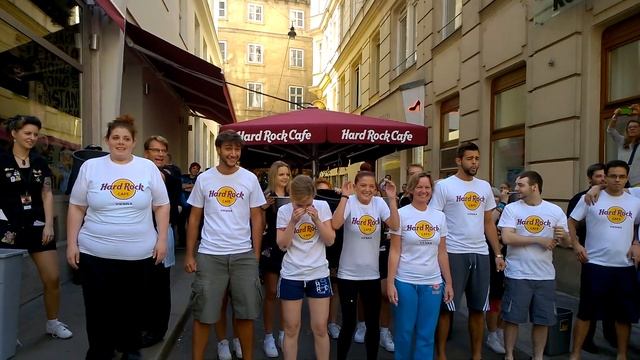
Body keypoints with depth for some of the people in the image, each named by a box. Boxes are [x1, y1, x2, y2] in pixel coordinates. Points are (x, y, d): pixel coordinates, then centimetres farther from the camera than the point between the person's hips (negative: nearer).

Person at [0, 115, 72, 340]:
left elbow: (47, 195, 8)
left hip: (38, 228, 4)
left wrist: (48, 224, 0)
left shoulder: (40, 163, 9)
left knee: (53, 278, 5)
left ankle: (53, 323, 22)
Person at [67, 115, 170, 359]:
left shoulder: (148, 167, 0)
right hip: (95, 253, 0)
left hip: (139, 254, 0)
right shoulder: (90, 167, 1)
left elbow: (162, 206, 3)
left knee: (133, 306, 15)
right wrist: (72, 243, 0)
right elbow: (76, 208, 4)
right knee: (99, 309, 10)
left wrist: (162, 240, -2)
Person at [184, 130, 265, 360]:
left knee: (245, 313, 9)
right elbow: (194, 218, 6)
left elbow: (256, 218, 4)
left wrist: (256, 255, 0)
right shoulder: (204, 179, 2)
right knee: (203, 313, 6)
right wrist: (189, 254, 1)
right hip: (209, 255, 0)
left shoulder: (250, 179, 1)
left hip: (243, 255, 1)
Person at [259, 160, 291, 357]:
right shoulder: (265, 196, -3)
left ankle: (284, 333, 26)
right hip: (271, 248, -3)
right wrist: (263, 208, -23)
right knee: (271, 292, 5)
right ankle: (268, 337, 16)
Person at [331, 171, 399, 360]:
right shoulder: (349, 202, -10)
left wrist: (392, 198, -20)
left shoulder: (379, 203, -1)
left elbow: (395, 226, -14)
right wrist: (344, 196, -27)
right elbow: (335, 225, -27)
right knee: (349, 323, 7)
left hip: (372, 274, 3)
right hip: (348, 274, -3)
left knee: (373, 323, 14)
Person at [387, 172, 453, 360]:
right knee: (404, 332, 8)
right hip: (405, 282, -3)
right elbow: (395, 251, -6)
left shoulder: (439, 216, 6)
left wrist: (449, 282, 8)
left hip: (433, 283, 3)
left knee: (426, 334, 10)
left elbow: (442, 253, 10)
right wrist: (390, 282, -11)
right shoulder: (402, 214, -5)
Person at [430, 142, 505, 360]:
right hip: (454, 253, -5)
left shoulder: (485, 187, 11)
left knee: (478, 308, 14)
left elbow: (488, 222, 15)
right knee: (446, 307, 3)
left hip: (481, 254, 6)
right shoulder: (444, 186, -6)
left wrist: (498, 253, 11)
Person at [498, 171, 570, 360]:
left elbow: (567, 243, 6)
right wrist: (539, 239, -15)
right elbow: (507, 238, -15)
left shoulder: (555, 211, 3)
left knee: (543, 320, 13)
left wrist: (563, 236, -18)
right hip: (517, 275, -2)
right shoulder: (511, 208, -5)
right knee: (512, 318, 5)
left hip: (545, 275, 3)